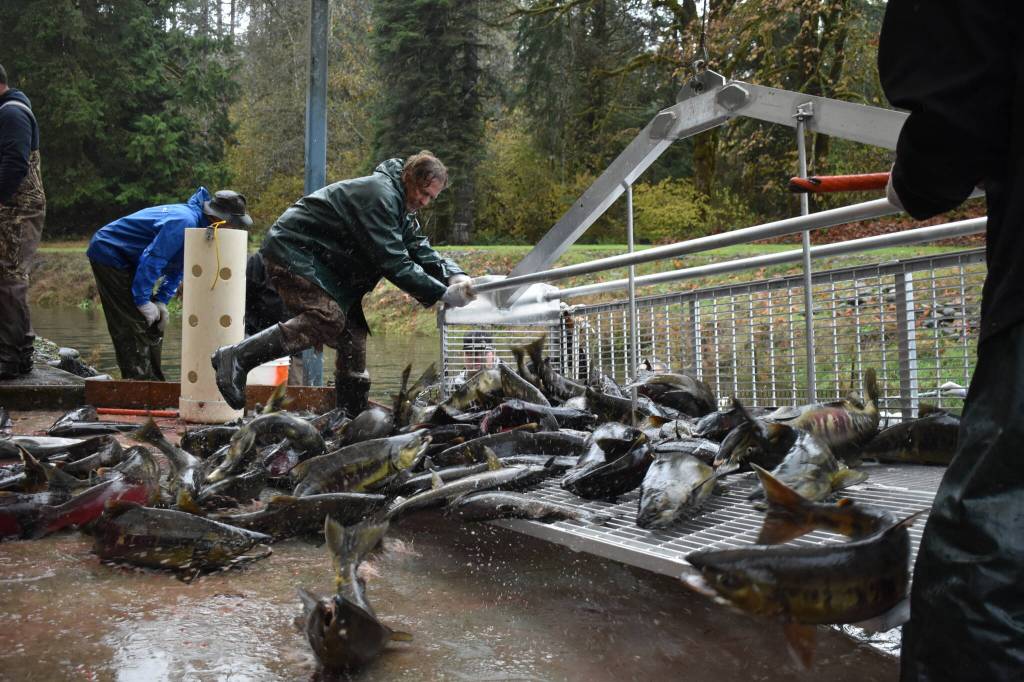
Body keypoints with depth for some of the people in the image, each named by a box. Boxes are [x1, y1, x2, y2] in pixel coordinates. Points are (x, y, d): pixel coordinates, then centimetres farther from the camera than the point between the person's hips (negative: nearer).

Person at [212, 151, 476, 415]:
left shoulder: (400, 205, 10)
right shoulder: (380, 195, -23)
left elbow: (421, 250, 6)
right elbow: (392, 262, -28)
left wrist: (455, 274, -13)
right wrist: (442, 293, -29)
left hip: (326, 263, 10)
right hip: (291, 250, -10)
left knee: (352, 328, 4)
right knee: (327, 318, -26)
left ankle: (353, 417, 9)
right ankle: (235, 357, -22)